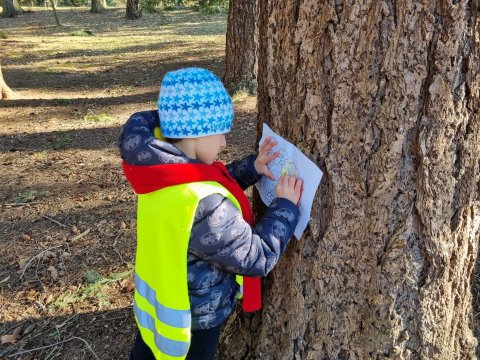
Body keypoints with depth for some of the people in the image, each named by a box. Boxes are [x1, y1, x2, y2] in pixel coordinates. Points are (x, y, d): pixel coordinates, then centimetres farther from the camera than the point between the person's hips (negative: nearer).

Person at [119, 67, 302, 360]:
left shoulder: (161, 169, -13)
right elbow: (258, 258, -26)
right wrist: (286, 205, -15)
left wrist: (251, 168, -5)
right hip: (192, 319, -7)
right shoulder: (204, 205, -38)